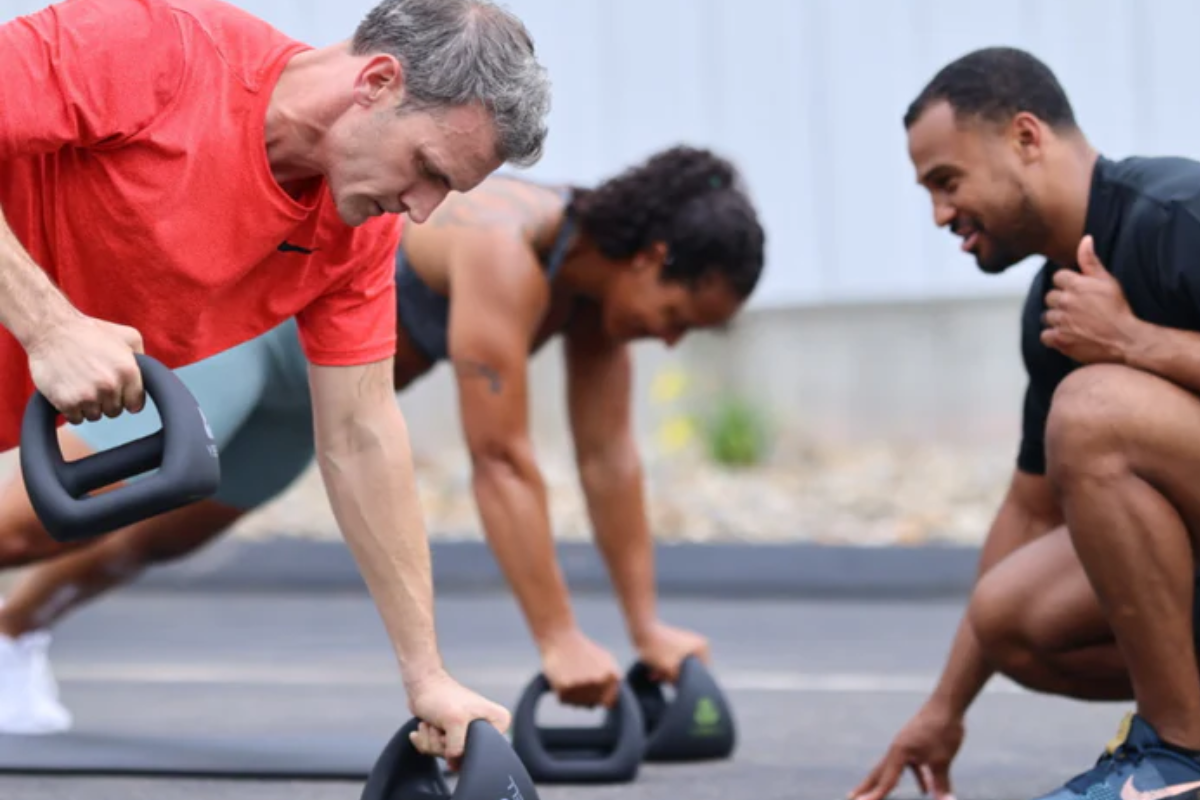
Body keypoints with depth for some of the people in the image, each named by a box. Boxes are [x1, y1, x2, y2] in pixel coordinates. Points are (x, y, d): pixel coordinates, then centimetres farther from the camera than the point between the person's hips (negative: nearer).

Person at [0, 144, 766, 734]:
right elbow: (501, 463, -38)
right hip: (240, 307, -9)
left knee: (165, 536, 23)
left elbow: (610, 457, -5)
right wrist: (559, 640, -37)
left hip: (315, 371, 9)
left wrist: (648, 626, -5)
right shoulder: (504, 254, -38)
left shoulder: (603, 267, -10)